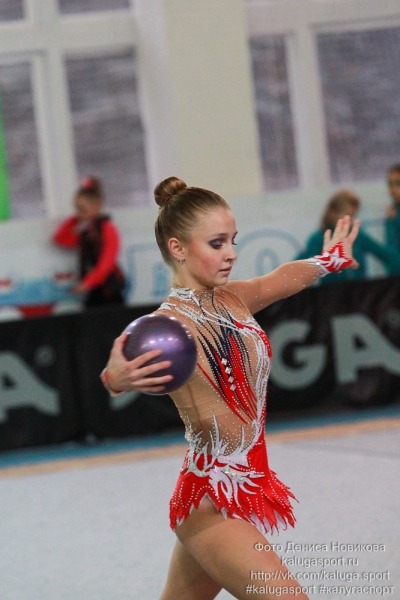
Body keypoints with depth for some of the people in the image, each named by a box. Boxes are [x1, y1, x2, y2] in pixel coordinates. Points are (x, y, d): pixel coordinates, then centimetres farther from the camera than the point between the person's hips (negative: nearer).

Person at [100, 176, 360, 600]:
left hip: (247, 488, 8)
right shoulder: (168, 323, -17)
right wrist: (118, 379, -61)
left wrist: (329, 259, 44)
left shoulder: (233, 300, 6)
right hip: (213, 502, -8)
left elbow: (285, 278, 26)